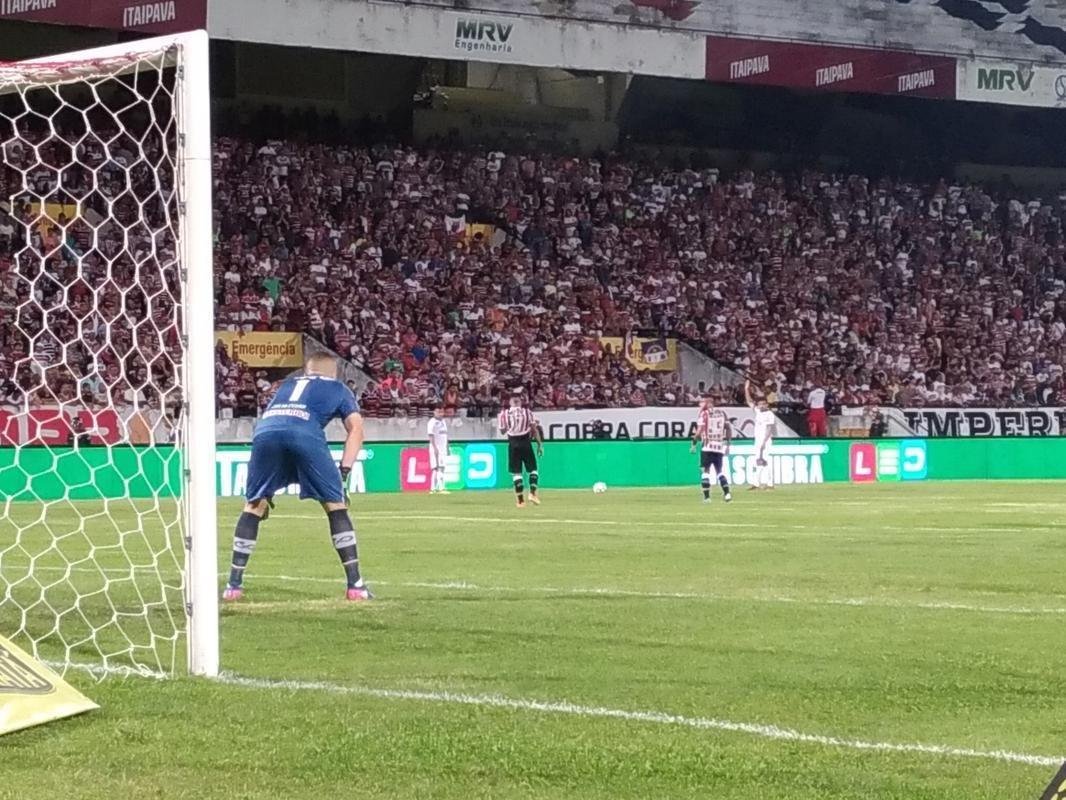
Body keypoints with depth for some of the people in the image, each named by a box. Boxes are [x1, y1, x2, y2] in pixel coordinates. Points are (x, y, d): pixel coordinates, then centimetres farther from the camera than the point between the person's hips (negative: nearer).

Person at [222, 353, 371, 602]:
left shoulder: (287, 385, 41)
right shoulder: (339, 389, 32)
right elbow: (356, 428, 16)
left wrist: (266, 488, 39)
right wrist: (343, 473, 10)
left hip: (265, 432, 3)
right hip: (306, 435, -3)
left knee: (254, 506, 18)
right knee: (335, 505, 9)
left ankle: (234, 584, 15)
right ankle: (355, 585, 4)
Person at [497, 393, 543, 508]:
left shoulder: (504, 413, 1)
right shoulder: (527, 412, 1)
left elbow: (502, 431, 6)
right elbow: (535, 429, -2)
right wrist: (540, 444, 1)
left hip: (513, 444, 1)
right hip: (526, 443, -1)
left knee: (516, 472, 4)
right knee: (532, 469, 10)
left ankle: (520, 499, -1)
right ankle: (532, 493, -7)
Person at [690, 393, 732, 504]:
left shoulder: (704, 414, -5)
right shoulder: (722, 413, 11)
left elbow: (699, 431, -13)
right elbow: (728, 429, 11)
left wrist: (694, 444, -7)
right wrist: (727, 443, 18)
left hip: (707, 446, -5)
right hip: (720, 446, 5)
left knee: (705, 471, 3)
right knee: (720, 471, 11)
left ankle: (706, 497, -3)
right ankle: (727, 493, -5)